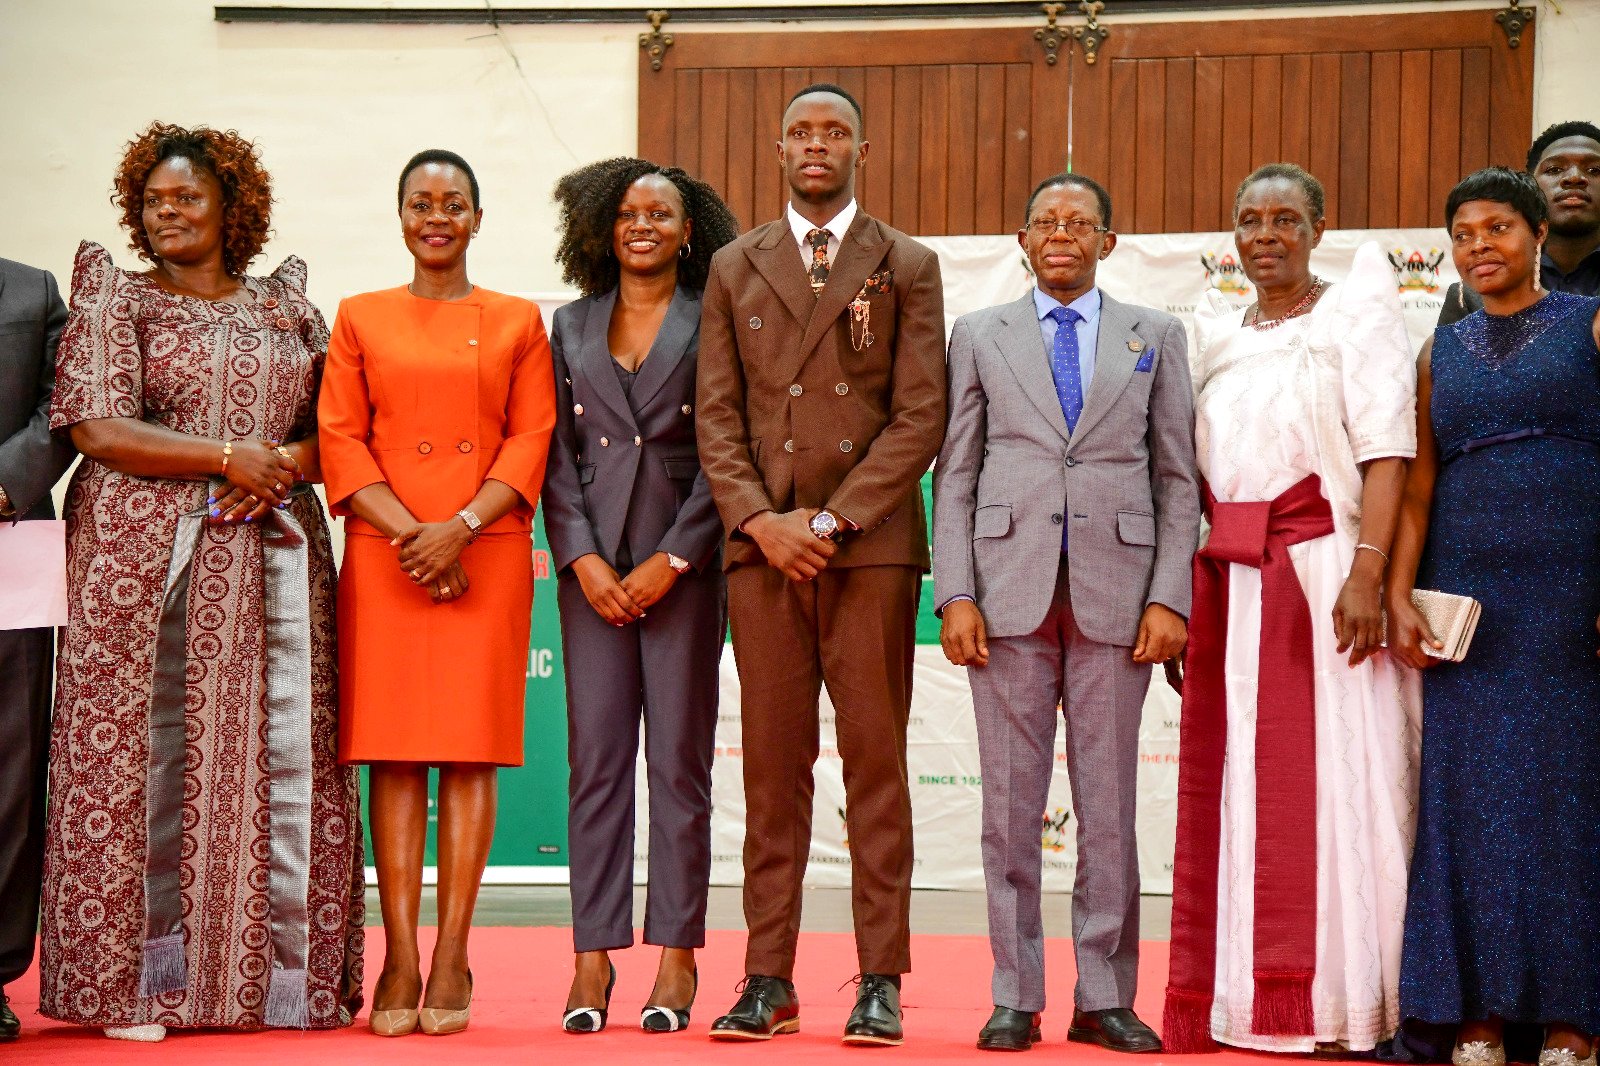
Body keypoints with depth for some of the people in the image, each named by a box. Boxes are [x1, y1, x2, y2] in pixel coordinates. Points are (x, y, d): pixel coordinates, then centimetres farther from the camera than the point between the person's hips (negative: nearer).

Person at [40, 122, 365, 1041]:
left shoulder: (286, 305, 16)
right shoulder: (117, 298, 7)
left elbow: (334, 427, 14)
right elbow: (97, 428, -5)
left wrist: (285, 464, -7)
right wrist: (227, 456, -10)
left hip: (274, 553, 3)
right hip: (146, 554, -3)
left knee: (286, 754, -2)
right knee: (147, 753, -6)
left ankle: (285, 974, 4)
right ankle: (138, 984, 0)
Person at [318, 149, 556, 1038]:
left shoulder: (517, 322, 10)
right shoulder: (362, 318, 11)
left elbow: (531, 438, 3)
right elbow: (340, 437, 4)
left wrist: (461, 526, -12)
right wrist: (406, 531, -10)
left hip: (488, 555, 0)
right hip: (383, 555, 0)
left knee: (471, 751, -3)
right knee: (393, 751, -2)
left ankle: (452, 958, 0)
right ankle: (400, 962, 0)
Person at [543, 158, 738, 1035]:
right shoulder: (572, 326, 13)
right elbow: (557, 453, 9)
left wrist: (670, 561, -9)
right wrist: (585, 559, -3)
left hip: (684, 564, -3)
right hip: (593, 566, 3)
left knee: (679, 760, -1)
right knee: (595, 759, 1)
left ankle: (676, 959, 4)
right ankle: (593, 956, 5)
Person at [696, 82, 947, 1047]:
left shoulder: (907, 268, 7)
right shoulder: (736, 269, 14)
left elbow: (921, 417, -1)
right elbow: (717, 416, 8)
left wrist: (832, 518, -9)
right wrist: (760, 519, -7)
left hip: (872, 542, -2)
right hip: (763, 540, 2)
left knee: (876, 759, -1)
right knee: (773, 762, 3)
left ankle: (881, 981, 3)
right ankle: (770, 979, 7)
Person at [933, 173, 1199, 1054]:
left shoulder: (1156, 337, 11)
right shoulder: (980, 336, 12)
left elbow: (1178, 477, 7)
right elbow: (955, 475, 7)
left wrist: (1170, 596, -3)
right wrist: (954, 595, -3)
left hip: (1114, 593, 0)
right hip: (1010, 592, 0)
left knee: (1109, 803, 2)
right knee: (1011, 801, 2)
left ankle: (1104, 998, 10)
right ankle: (1015, 999, 9)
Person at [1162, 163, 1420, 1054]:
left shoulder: (1355, 313, 1)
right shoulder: (1218, 334, 17)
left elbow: (1387, 449, -8)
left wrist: (1367, 573, -20)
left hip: (1321, 568, -5)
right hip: (1229, 581, 5)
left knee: (1334, 775, -5)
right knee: (1232, 787, 4)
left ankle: (1341, 1005, 0)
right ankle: (1240, 1005, 10)